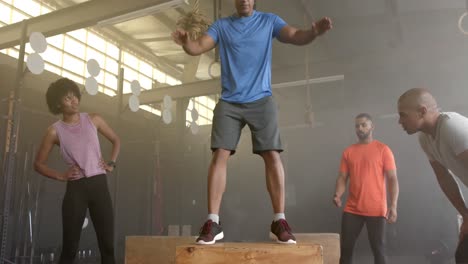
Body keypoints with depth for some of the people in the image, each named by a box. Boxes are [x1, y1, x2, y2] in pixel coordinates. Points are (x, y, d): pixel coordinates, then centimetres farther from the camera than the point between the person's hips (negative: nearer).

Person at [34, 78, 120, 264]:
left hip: (99, 185, 1)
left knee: (107, 245, -1)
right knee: (69, 247, 2)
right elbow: (38, 163, 9)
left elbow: (116, 140, 20)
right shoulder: (55, 131, 1)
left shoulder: (93, 120, 5)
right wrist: (61, 176, -3)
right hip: (75, 189, -1)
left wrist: (111, 163, 8)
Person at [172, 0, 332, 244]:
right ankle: (213, 222, -4)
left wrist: (314, 31, -26)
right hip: (229, 102, 1)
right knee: (219, 155, -9)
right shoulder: (221, 26, 11)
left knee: (272, 155, -8)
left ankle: (279, 220, 1)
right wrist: (185, 42, -24)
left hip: (261, 100, 0)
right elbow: (198, 47, 0)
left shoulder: (269, 21, 9)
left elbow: (297, 37, -3)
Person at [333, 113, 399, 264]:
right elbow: (342, 177, 8)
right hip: (352, 210, 3)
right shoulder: (348, 151, 10)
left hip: (376, 210, -3)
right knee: (346, 247, 4)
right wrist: (338, 195, -12)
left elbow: (392, 179, -3)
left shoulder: (383, 149, 0)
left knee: (378, 249, 4)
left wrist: (393, 206, -13)